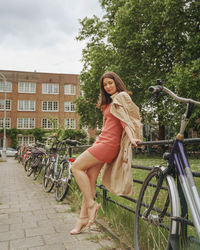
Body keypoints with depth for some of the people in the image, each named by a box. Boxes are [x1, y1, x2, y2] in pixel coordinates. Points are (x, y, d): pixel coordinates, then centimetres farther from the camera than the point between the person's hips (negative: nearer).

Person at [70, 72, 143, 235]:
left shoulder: (121, 96, -1)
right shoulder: (110, 102, 25)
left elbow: (125, 118, -15)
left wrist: (131, 137, -26)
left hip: (108, 143, -9)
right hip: (103, 142, 9)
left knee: (77, 166, -9)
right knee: (90, 180, 4)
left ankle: (91, 204, -6)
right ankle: (84, 217, 9)